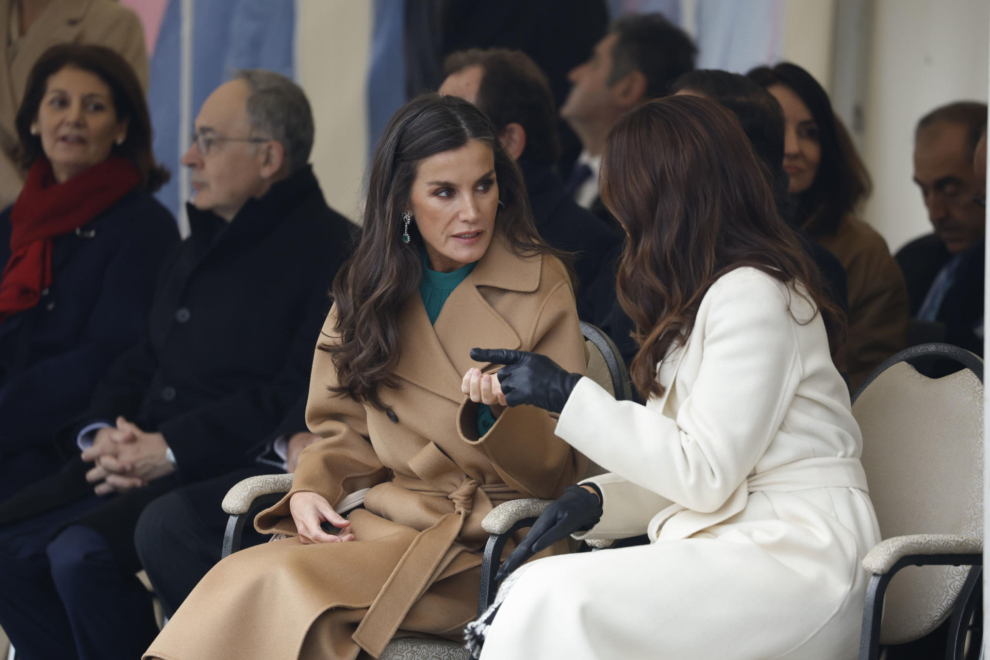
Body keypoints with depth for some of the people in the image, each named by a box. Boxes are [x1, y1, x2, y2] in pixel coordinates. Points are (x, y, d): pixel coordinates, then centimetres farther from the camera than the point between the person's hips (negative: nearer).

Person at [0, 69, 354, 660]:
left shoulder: (331, 254, -10)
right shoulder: (199, 250, 22)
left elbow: (300, 400, -19)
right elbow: (142, 365, 25)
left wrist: (170, 450, -19)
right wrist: (101, 432, 2)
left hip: (238, 474, -9)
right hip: (143, 463, 9)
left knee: (82, 553, -29)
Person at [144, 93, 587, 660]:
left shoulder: (542, 285, 0)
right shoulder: (371, 289, 15)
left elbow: (555, 469, -2)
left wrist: (500, 409, -23)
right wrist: (310, 490, -3)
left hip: (479, 548, -5)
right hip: (383, 518, 5)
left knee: (280, 580, -29)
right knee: (240, 579, -28)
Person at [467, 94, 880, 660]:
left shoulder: (751, 295, -10)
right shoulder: (707, 296, 21)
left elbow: (704, 475, -14)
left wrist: (569, 395, -11)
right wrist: (594, 500, 1)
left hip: (797, 565, -9)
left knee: (553, 599, -26)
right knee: (528, 588, -12)